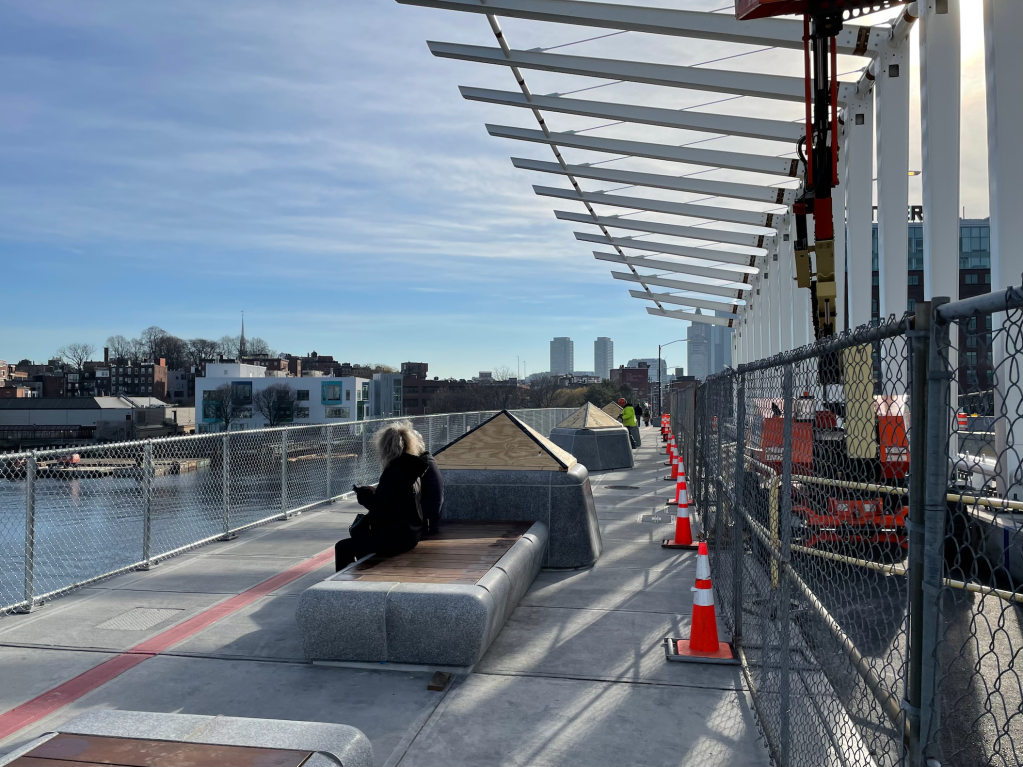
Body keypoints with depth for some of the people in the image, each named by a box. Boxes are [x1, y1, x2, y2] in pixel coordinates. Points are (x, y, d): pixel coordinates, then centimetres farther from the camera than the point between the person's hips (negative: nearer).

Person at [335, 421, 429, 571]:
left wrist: (364, 495, -3)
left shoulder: (393, 473, -21)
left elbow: (380, 509, -20)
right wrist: (373, 493, 10)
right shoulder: (411, 469, 6)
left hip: (395, 539, -10)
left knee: (343, 547, -4)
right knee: (357, 530, 31)